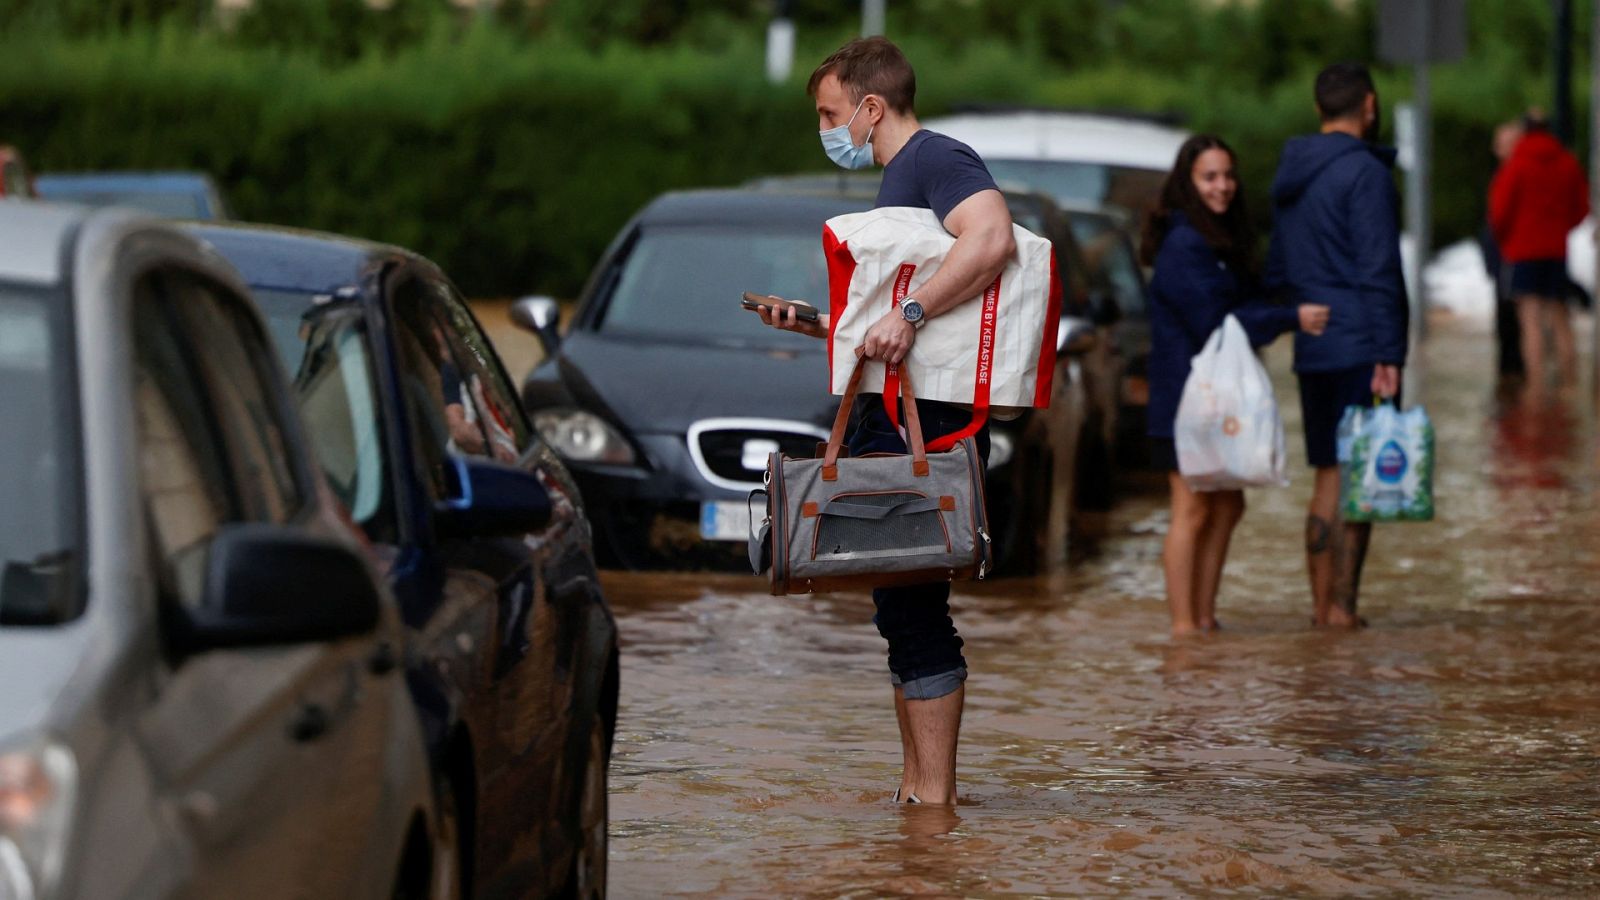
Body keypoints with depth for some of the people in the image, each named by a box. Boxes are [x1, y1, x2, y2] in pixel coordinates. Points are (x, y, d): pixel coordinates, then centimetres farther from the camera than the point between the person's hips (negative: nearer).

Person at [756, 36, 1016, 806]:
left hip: (924, 426, -11)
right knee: (902, 609, 13)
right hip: (892, 425, 11)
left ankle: (934, 796, -9)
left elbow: (992, 238, -29)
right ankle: (917, 789, 18)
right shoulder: (897, 179, 23)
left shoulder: (937, 159, -9)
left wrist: (908, 313, -32)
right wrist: (815, 325, 18)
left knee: (913, 607, -11)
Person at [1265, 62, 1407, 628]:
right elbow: (1379, 272, -16)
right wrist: (1388, 355, -18)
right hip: (1360, 348, -8)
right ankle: (1342, 608, -7)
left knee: (1329, 476, 12)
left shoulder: (1291, 175, 15)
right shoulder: (1364, 171, -11)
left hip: (1313, 350, 8)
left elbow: (1276, 273, 19)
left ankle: (1322, 605, 12)